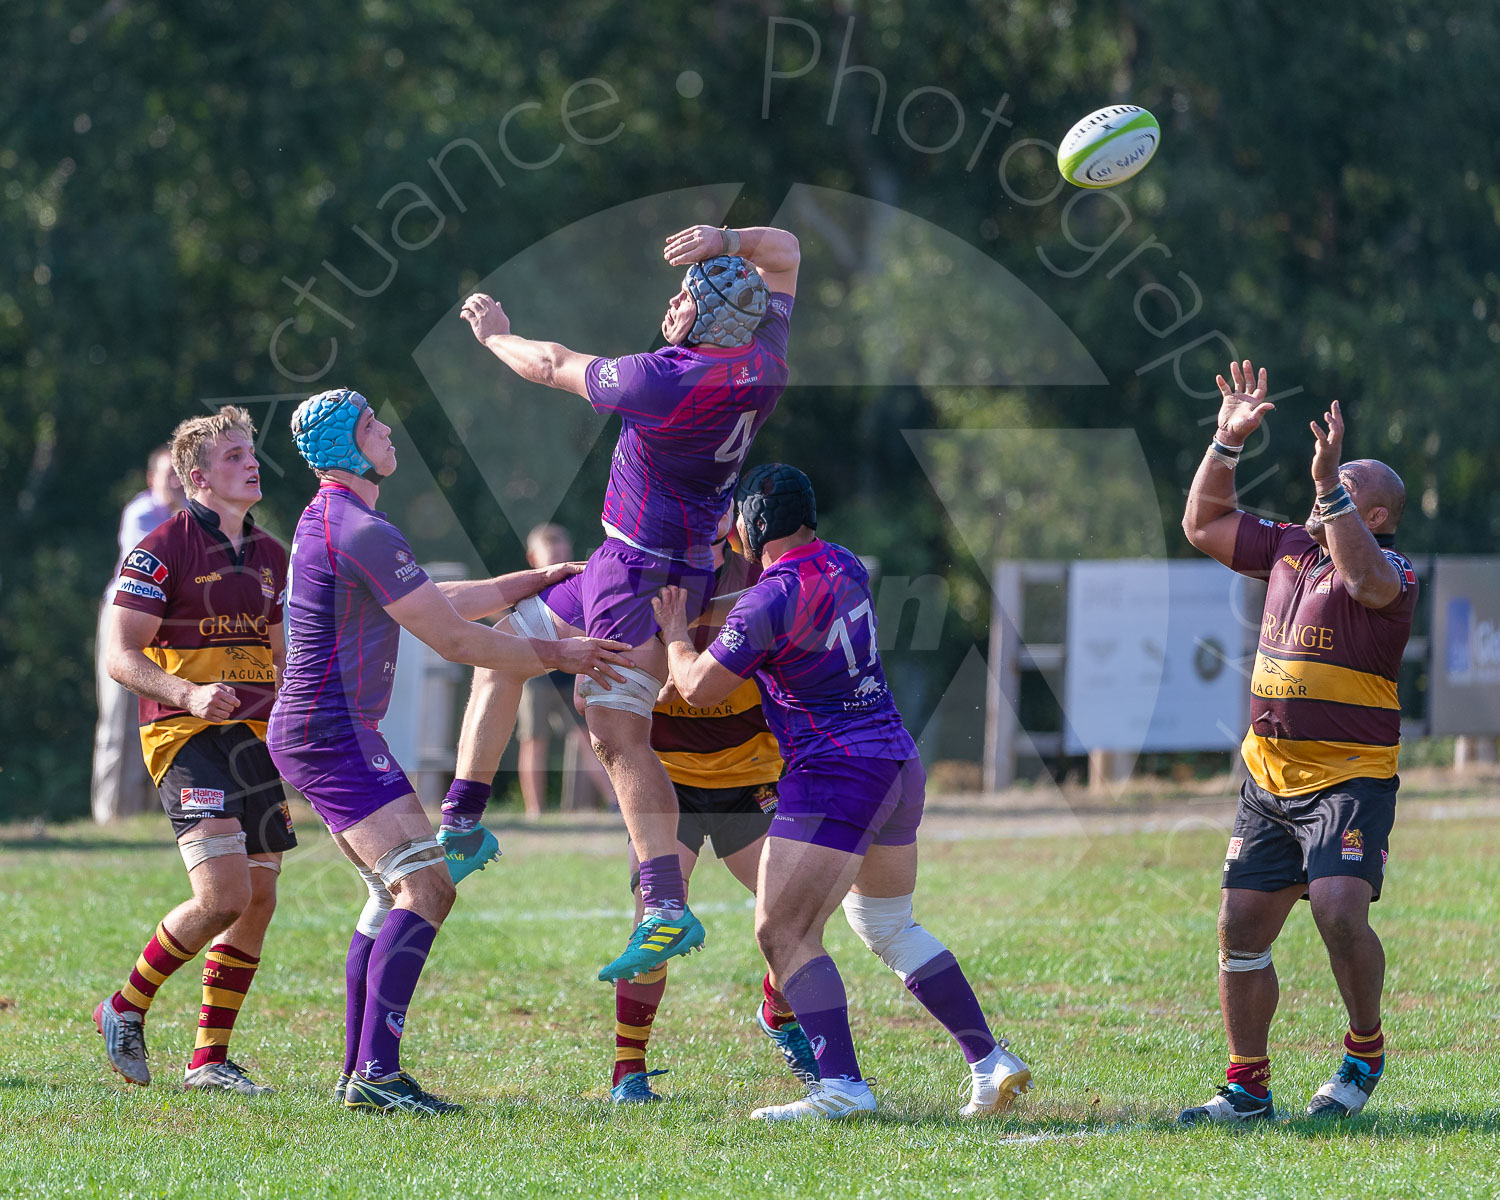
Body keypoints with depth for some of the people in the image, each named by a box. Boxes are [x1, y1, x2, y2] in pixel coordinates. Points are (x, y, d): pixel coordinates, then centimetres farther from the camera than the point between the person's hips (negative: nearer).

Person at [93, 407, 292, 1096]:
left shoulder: (268, 555, 16)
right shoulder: (163, 549, -7)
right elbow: (120, 656, -11)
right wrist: (190, 694, -26)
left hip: (255, 736, 8)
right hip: (185, 734, -7)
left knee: (258, 900, 2)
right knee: (223, 895, -19)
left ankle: (209, 1059, 11)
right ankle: (126, 1011, 2)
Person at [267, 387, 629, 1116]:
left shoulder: (331, 520, 17)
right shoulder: (361, 530, -17)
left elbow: (443, 602, 25)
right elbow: (455, 640, -16)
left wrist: (540, 582, 24)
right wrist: (557, 656, -7)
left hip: (314, 732, 11)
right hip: (332, 734, -11)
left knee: (395, 891, 15)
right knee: (425, 887, -17)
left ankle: (358, 1075, 13)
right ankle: (376, 1072, -24)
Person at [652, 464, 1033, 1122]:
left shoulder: (770, 601, -16)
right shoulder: (845, 566, 9)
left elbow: (699, 687, -9)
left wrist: (674, 632, 10)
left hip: (837, 775, -9)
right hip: (899, 763, 9)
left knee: (783, 933, -9)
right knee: (888, 926, 22)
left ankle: (842, 1086, -20)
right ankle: (990, 1062, 19)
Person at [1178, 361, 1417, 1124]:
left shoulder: (1390, 570, -9)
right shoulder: (1291, 549, 13)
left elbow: (1364, 577, -34)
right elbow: (1204, 524, 22)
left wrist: (1330, 486, -38)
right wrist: (1227, 444, 13)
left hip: (1351, 780, -7)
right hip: (1270, 778, 7)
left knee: (1339, 908, -24)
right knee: (1241, 928, 5)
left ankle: (1364, 1052, -2)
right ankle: (1247, 1087, 14)